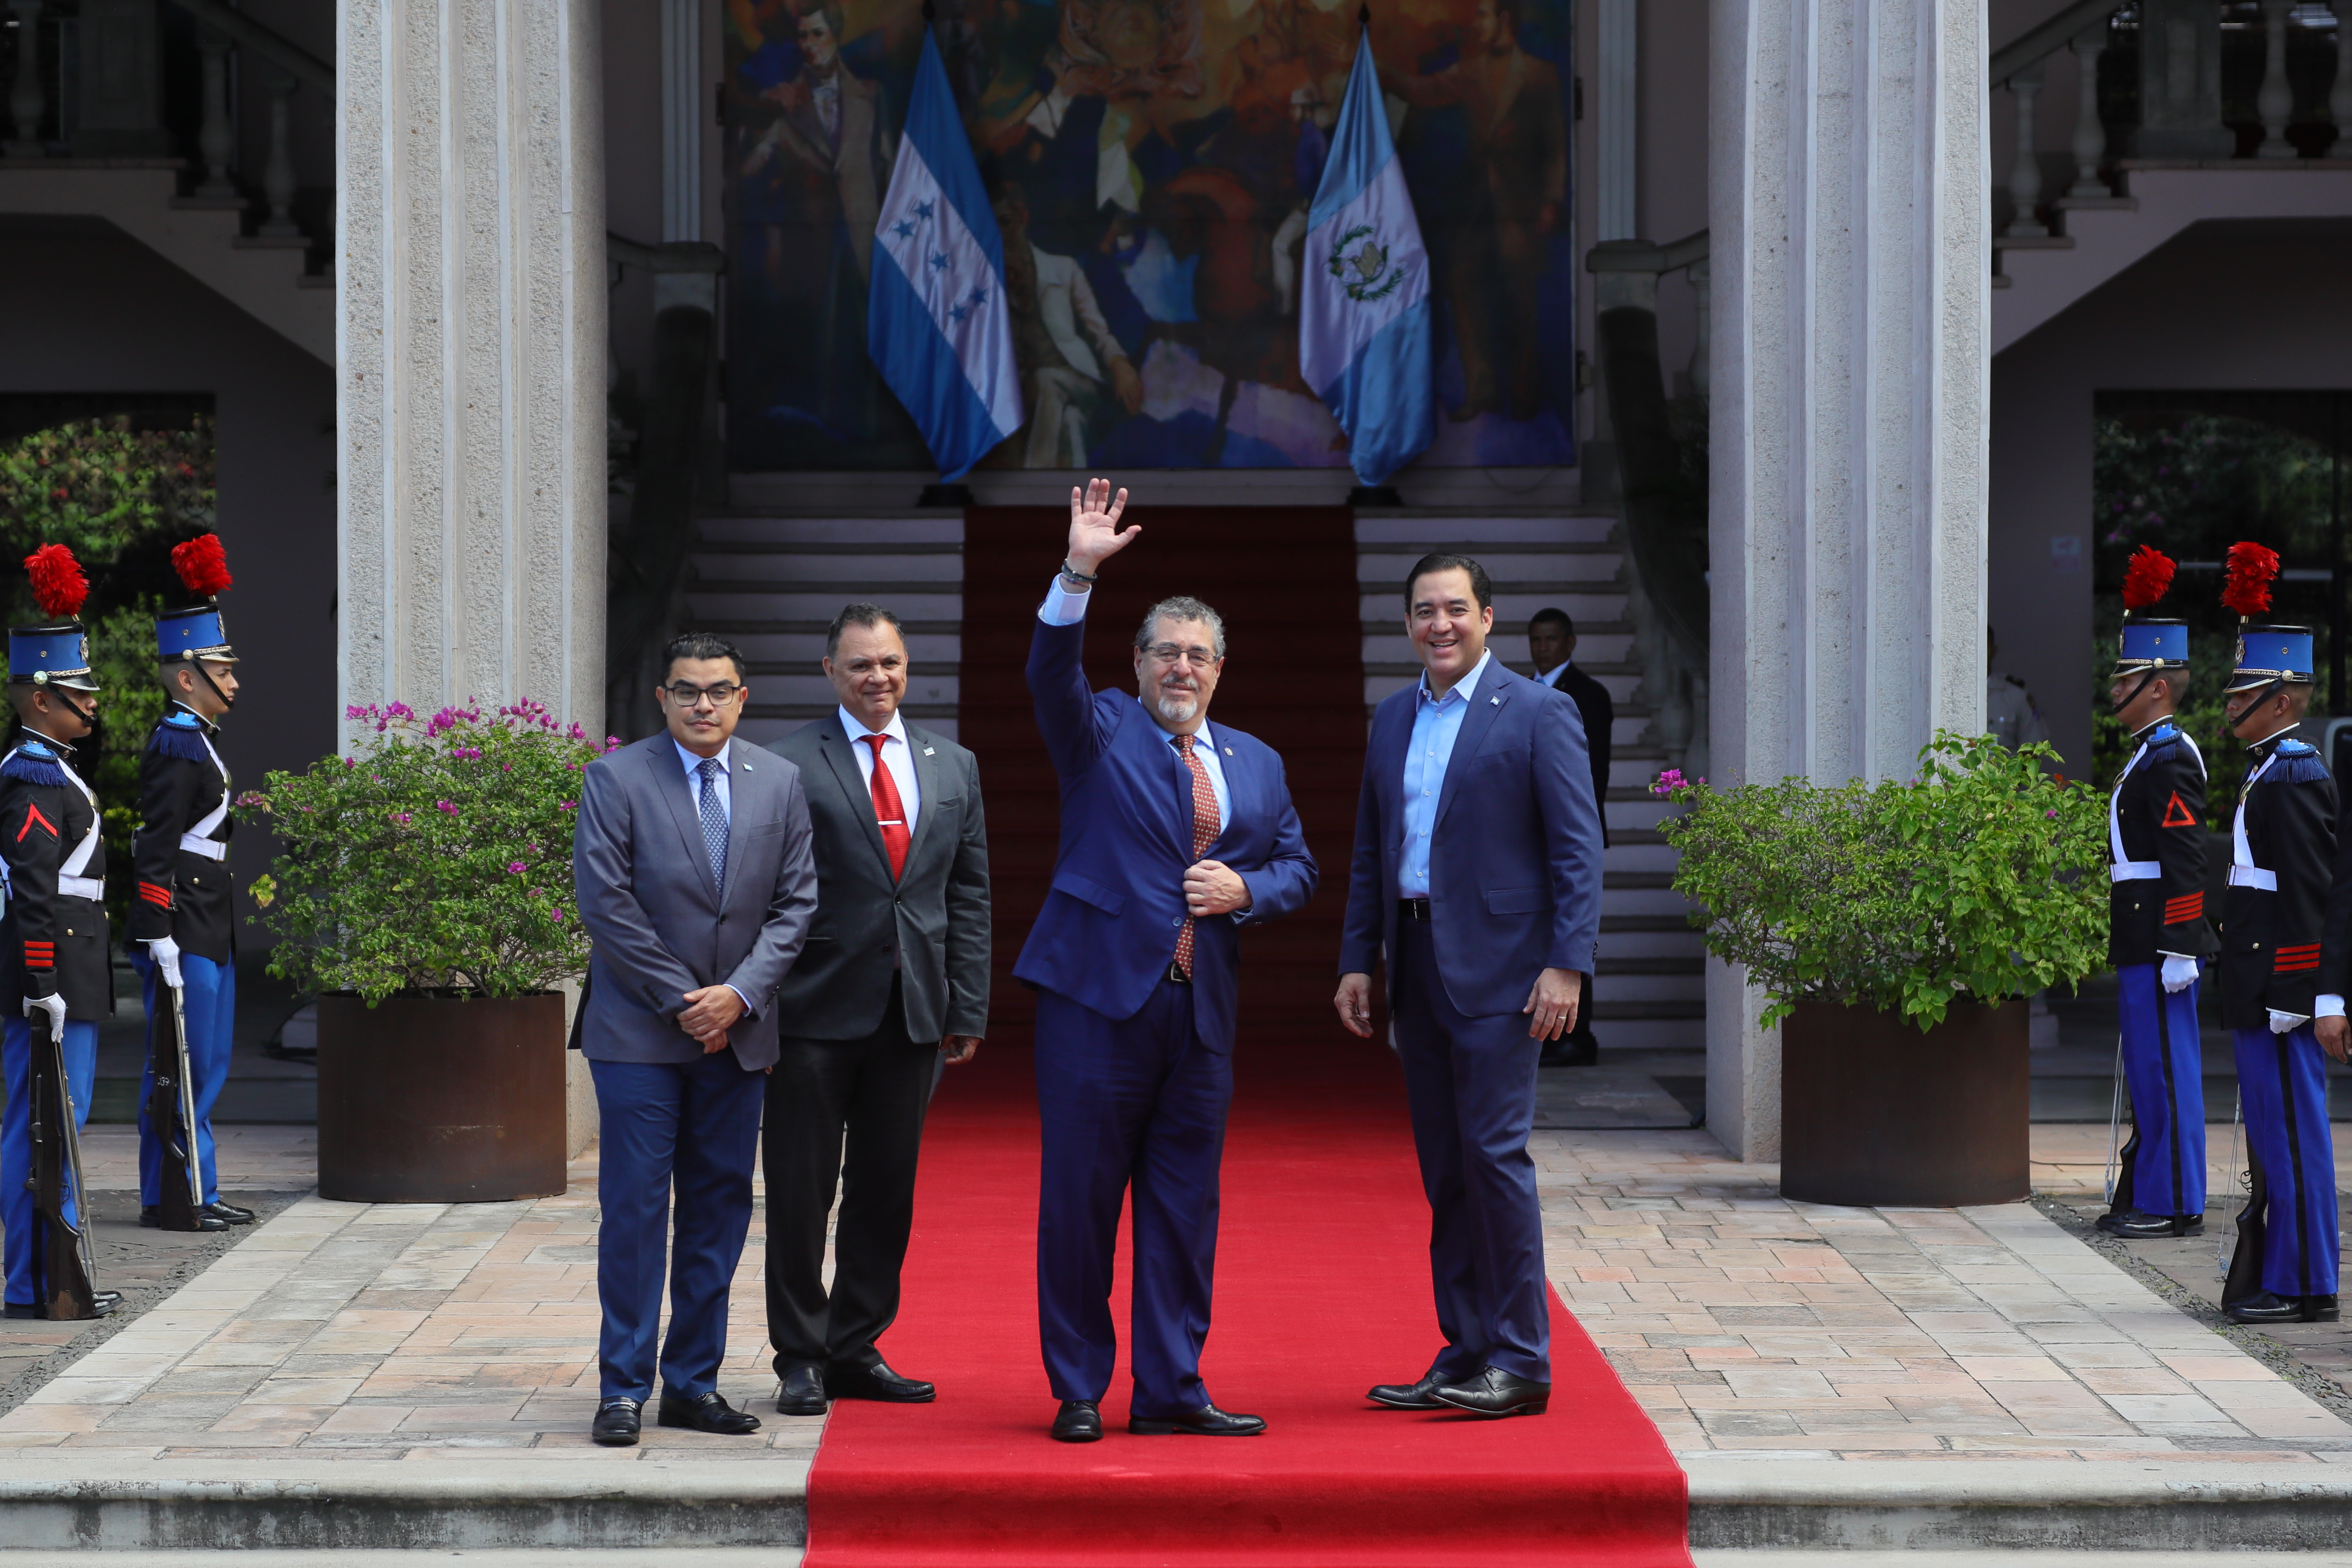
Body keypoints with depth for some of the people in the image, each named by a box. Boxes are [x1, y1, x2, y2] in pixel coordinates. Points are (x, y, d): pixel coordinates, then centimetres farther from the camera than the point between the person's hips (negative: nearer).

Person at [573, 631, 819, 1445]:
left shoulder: (778, 782, 8)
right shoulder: (616, 778, -3)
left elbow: (795, 903, 6)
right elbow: (605, 904, -8)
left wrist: (740, 993, -8)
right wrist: (680, 1000, -10)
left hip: (737, 1032, 4)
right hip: (639, 1032, -4)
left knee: (721, 1209, 6)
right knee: (634, 1209, -4)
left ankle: (693, 1383, 13)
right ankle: (624, 1388, 3)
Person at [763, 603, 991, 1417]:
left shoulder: (953, 766, 12)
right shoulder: (788, 764, -3)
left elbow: (968, 893, 12)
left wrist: (968, 1007, 7)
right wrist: (761, 998, -9)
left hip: (914, 1013, 4)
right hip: (818, 1012, -4)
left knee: (887, 1190, 9)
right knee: (802, 1190, 2)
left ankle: (856, 1349, 20)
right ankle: (803, 1358, 12)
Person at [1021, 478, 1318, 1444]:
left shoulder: (1255, 764, 17)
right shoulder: (1100, 732, 4)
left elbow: (1297, 866, 18)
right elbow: (1050, 673, -15)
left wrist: (1246, 888, -4)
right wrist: (1079, 574, -29)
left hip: (1202, 1010, 4)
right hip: (1098, 997, -4)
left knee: (1185, 1203, 7)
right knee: (1079, 1195, -2)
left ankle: (1171, 1391, 14)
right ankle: (1078, 1391, 7)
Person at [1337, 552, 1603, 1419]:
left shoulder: (1538, 713, -4)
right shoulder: (1392, 719, 15)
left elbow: (1578, 848, -8)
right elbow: (1369, 852, 18)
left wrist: (1566, 965, -15)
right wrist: (1356, 960, 11)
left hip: (1496, 968, -6)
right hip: (1416, 965, 6)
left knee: (1495, 1152, -10)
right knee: (1444, 1168, 9)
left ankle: (1521, 1363, -3)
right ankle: (1465, 1355, 15)